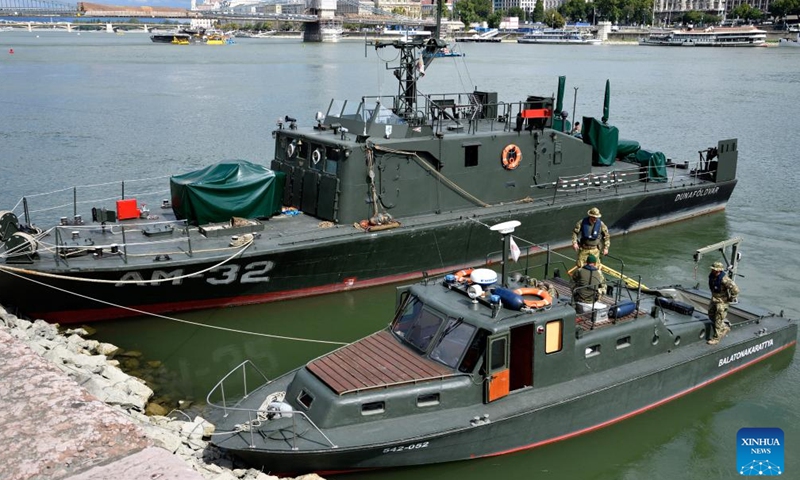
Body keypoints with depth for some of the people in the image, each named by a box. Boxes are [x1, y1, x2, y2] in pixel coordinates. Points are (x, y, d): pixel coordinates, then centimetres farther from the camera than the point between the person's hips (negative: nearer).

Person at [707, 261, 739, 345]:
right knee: (711, 316, 18)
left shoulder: (724, 279, -30)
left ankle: (716, 338, 11)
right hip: (714, 300, 9)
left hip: (722, 302, -9)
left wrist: (731, 298, -17)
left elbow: (735, 289, -31)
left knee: (718, 320, 0)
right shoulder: (711, 276, -5)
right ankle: (725, 328, 37)